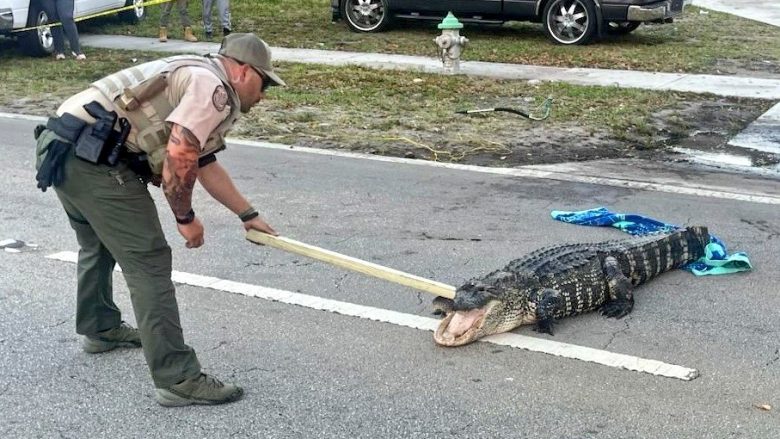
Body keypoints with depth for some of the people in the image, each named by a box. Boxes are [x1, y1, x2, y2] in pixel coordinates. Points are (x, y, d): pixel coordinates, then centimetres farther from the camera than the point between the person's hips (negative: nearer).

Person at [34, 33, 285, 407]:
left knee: (98, 244, 31)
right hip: (92, 157, -11)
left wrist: (248, 215, 40)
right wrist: (186, 217, -2)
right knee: (148, 262, -7)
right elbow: (179, 157, -17)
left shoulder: (196, 79, 26)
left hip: (62, 147, 11)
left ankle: (100, 329, 52)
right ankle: (178, 379, -4)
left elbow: (205, 165, 34)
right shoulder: (213, 86, -6)